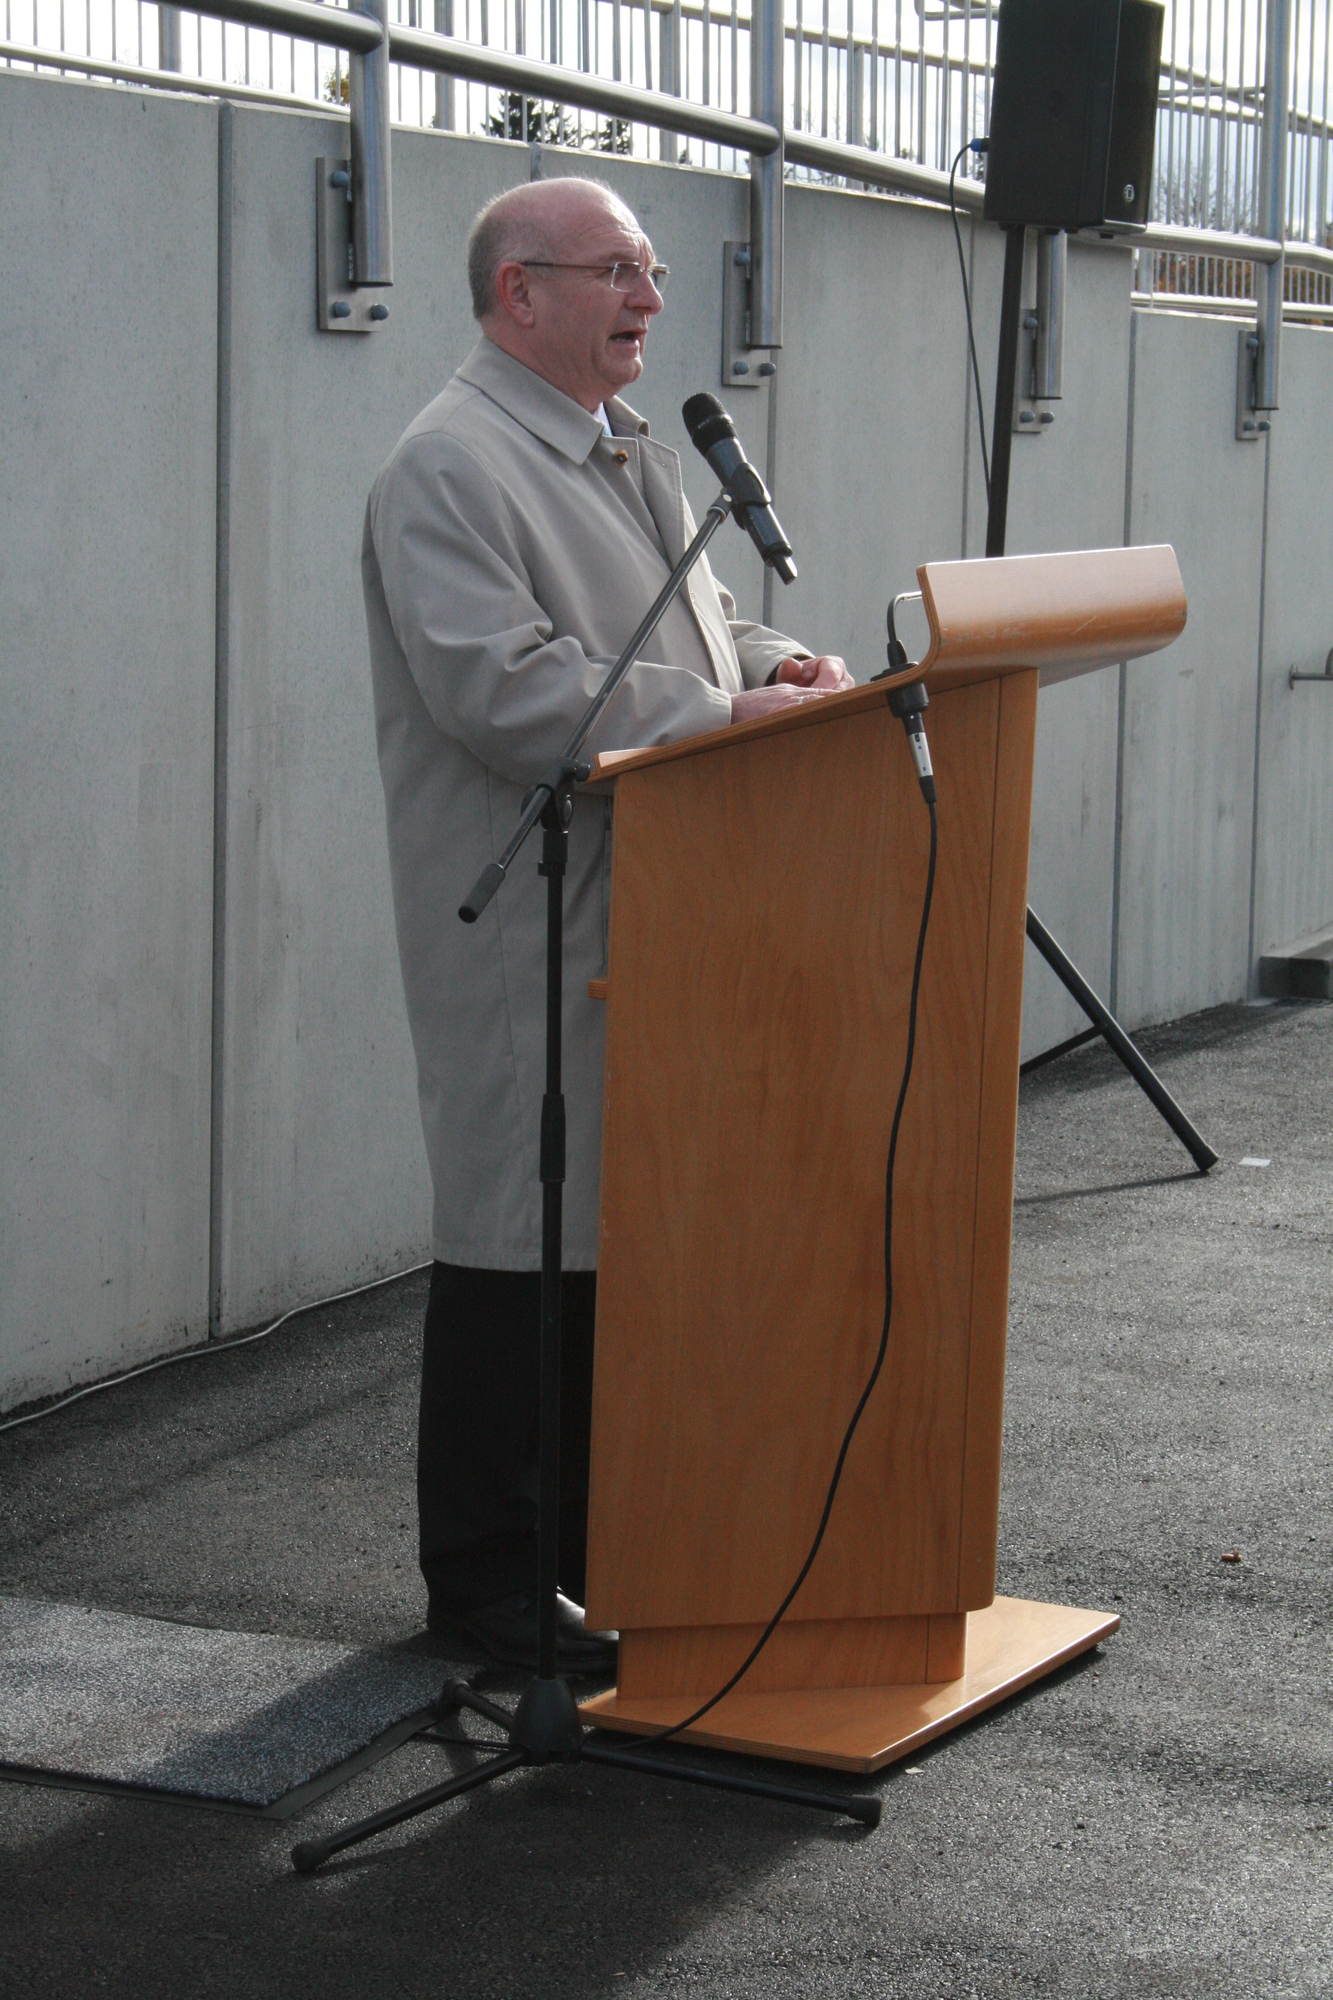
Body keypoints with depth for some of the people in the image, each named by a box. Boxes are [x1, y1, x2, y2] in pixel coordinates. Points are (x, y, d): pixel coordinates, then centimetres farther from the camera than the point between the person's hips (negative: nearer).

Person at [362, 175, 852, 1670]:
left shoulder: (632, 456, 20)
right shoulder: (449, 468, -11)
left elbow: (703, 623, 28)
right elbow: (500, 684, -22)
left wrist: (780, 664, 5)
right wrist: (718, 716, -23)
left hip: (652, 915, 9)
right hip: (528, 933, -9)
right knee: (521, 1239, -3)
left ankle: (600, 1536, 24)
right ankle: (488, 1577, 8)